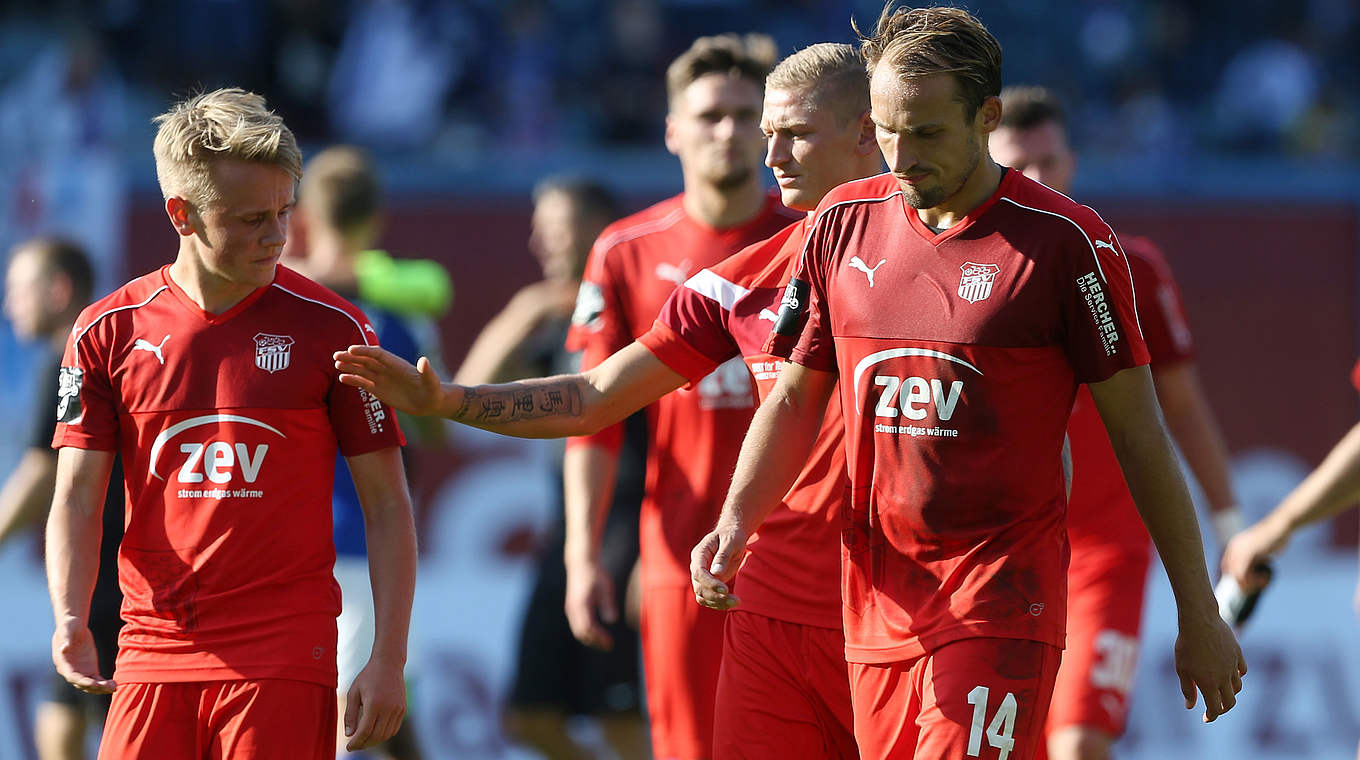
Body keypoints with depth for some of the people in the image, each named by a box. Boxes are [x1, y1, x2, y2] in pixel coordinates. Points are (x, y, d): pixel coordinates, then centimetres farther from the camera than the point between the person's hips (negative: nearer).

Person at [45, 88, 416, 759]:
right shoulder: (108, 333, 4)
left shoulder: (331, 330, -1)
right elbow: (77, 498, 5)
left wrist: (389, 660, -4)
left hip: (284, 658, -2)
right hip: (152, 654, 2)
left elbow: (387, 505, 3)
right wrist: (69, 620, -14)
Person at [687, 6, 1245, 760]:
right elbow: (795, 398, 16)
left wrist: (1198, 615, 1)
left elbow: (1138, 434, -2)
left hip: (1004, 603, -5)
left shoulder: (1063, 242, -6)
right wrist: (736, 524, -2)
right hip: (877, 599, 5)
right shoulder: (843, 223, 7)